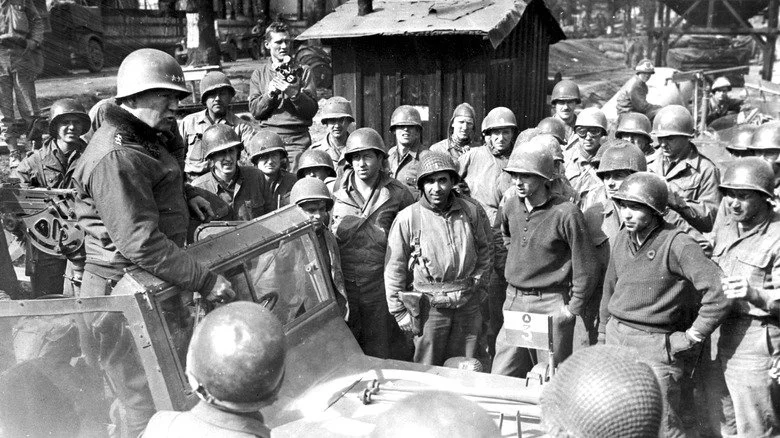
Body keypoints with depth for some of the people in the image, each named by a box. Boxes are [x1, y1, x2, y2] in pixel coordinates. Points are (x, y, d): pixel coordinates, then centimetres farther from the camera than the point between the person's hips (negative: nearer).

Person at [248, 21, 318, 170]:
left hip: (298, 139, -1)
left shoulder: (303, 71, 10)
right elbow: (254, 110, 4)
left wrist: (295, 94, -15)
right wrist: (270, 93, -11)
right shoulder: (259, 74, 13)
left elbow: (312, 110, 1)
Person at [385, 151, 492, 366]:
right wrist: (400, 312, -4)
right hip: (429, 306, -2)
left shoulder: (472, 210, -1)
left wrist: (478, 282, 8)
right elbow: (394, 269, -4)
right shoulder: (407, 218, -10)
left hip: (468, 303, 3)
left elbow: (484, 247, 14)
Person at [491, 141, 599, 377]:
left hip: (552, 304, -5)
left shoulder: (566, 213, -18)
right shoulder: (510, 204, 0)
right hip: (514, 300, 5)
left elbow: (586, 266, -12)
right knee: (500, 377, 10)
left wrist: (573, 308, -8)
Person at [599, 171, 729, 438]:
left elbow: (719, 291, -22)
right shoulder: (621, 239, 5)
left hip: (654, 346, -7)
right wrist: (603, 334, 18)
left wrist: (691, 337, -15)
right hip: (615, 337, 7)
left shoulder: (676, 244, -18)